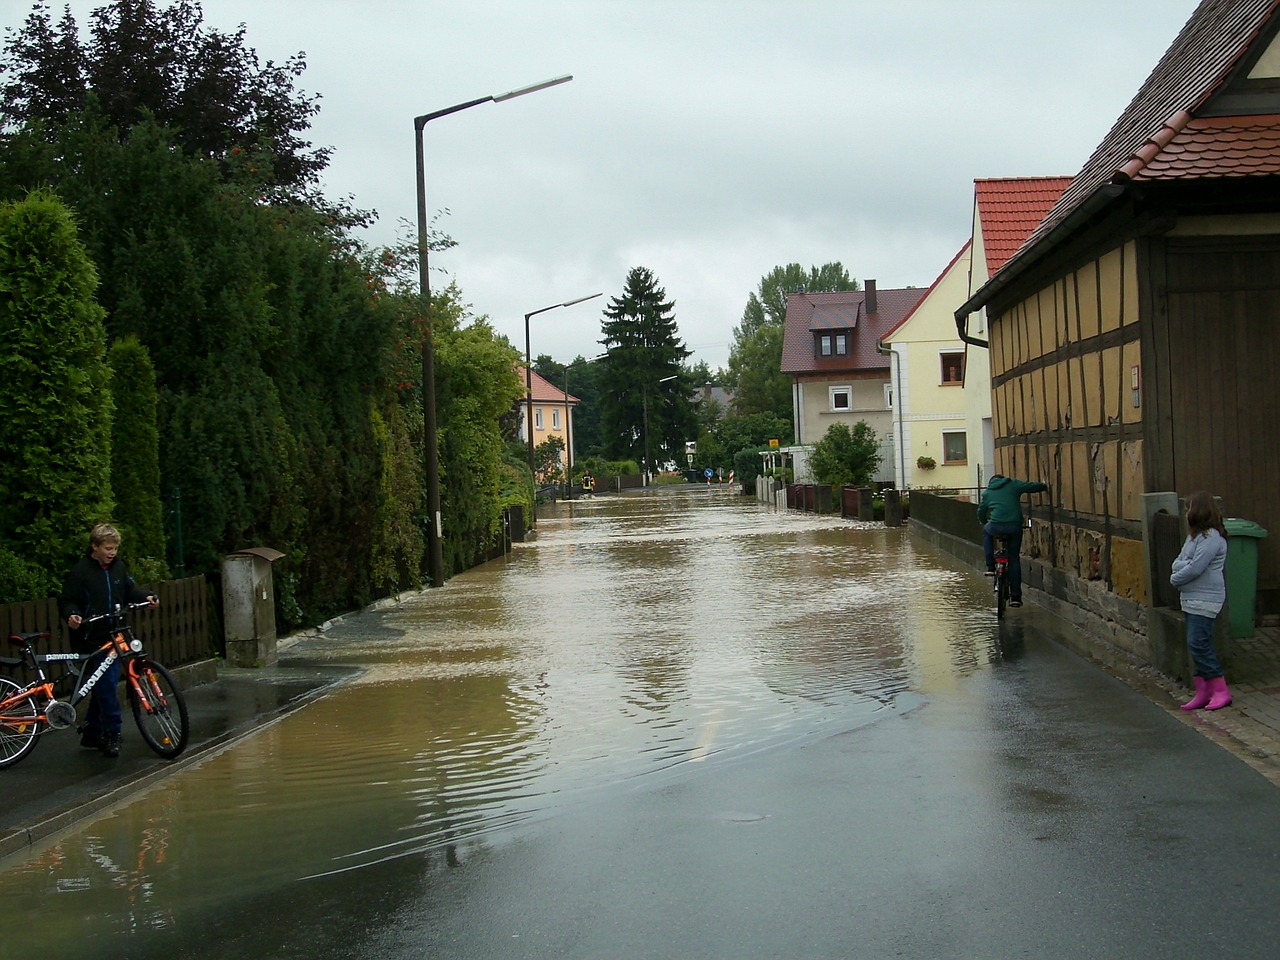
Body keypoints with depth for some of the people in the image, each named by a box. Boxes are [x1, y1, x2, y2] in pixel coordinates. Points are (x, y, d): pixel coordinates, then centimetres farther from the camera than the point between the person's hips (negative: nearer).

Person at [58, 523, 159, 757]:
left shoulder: (118, 566, 6)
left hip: (113, 637, 6)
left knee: (104, 686, 12)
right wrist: (72, 615, -27)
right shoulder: (81, 571, -11)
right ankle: (112, 735, -2)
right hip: (91, 639, -6)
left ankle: (91, 734, 24)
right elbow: (66, 600, -8)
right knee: (106, 685, -10)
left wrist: (146, 597, 1)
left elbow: (129, 589, 18)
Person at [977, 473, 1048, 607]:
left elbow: (981, 512, 24)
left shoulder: (987, 492, 18)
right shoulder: (1013, 485, 13)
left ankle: (990, 566, 24)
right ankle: (1015, 596, 11)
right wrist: (1045, 486, 26)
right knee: (1014, 559, 14)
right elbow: (1032, 486, 6)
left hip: (996, 527, 0)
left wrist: (984, 522, 45)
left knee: (986, 531, 36)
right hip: (1015, 527, 0)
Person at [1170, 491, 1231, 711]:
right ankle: (1203, 692, 15)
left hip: (1205, 600, -10)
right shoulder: (1195, 535, 15)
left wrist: (1175, 579, -6)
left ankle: (1220, 690, -4)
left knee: (1198, 645, -12)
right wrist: (1178, 570, -11)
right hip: (1190, 599, 10)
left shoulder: (1211, 537, -16)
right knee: (1197, 646, 10)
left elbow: (1195, 568, -21)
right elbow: (1179, 562, 11)